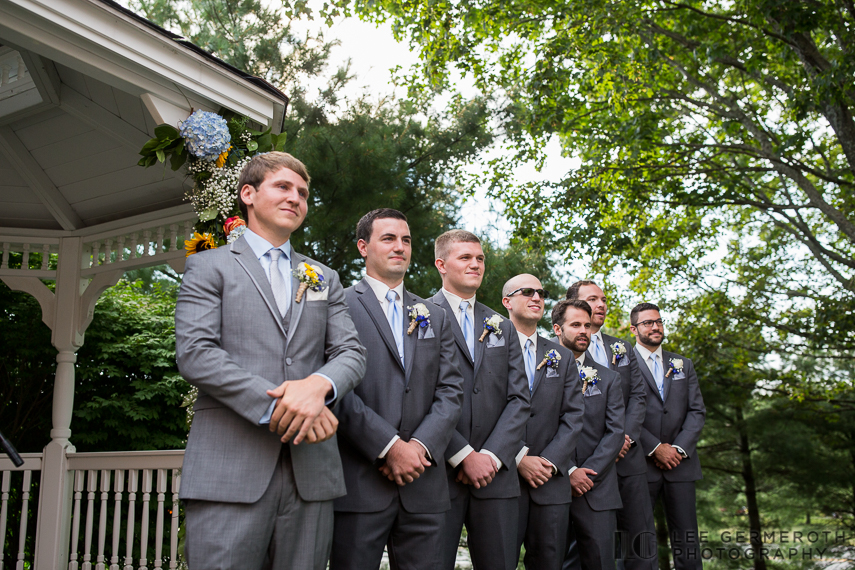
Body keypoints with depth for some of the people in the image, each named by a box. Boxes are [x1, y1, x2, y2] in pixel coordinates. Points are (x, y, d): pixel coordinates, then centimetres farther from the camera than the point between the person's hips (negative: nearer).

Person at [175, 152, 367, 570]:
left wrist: (319, 384, -13)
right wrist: (275, 407, -16)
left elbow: (351, 353, 11)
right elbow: (194, 353, -6)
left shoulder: (324, 279, 21)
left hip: (310, 471, 4)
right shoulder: (209, 266, 8)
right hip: (229, 472, -3)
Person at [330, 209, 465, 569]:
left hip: (423, 485, 4)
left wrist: (420, 445, -8)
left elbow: (450, 391, 8)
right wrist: (389, 446, -14)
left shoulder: (435, 317, 17)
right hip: (360, 482, -4)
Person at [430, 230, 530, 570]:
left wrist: (492, 456, -6)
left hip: (495, 475, 4)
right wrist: (463, 456, -13)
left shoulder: (503, 328, 17)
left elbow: (519, 399, 8)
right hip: (439, 474, -4)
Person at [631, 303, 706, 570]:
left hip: (680, 464, 4)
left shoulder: (683, 365, 16)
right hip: (640, 464, -4)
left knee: (687, 542, 4)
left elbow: (697, 411, 9)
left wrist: (679, 449, -5)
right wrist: (655, 448, -12)